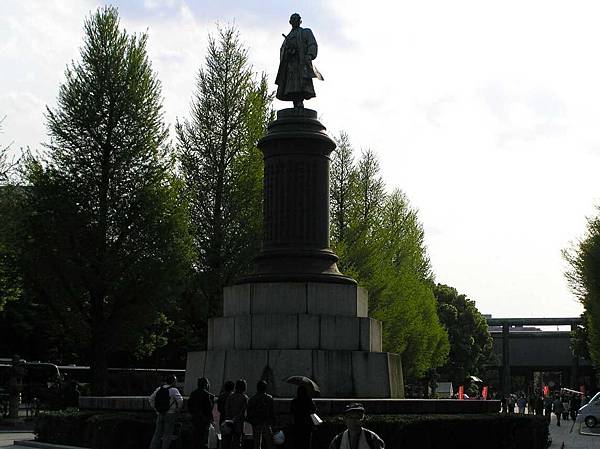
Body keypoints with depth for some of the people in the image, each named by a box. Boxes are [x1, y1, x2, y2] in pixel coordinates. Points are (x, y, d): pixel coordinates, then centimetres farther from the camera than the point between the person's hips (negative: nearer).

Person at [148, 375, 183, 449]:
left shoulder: (159, 389, 7)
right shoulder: (174, 390, -11)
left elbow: (151, 399, 11)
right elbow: (180, 400, -22)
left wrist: (156, 409, 13)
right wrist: (178, 409, -6)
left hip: (160, 414, 5)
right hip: (170, 414, -5)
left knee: (157, 433, 10)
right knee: (167, 434, 4)